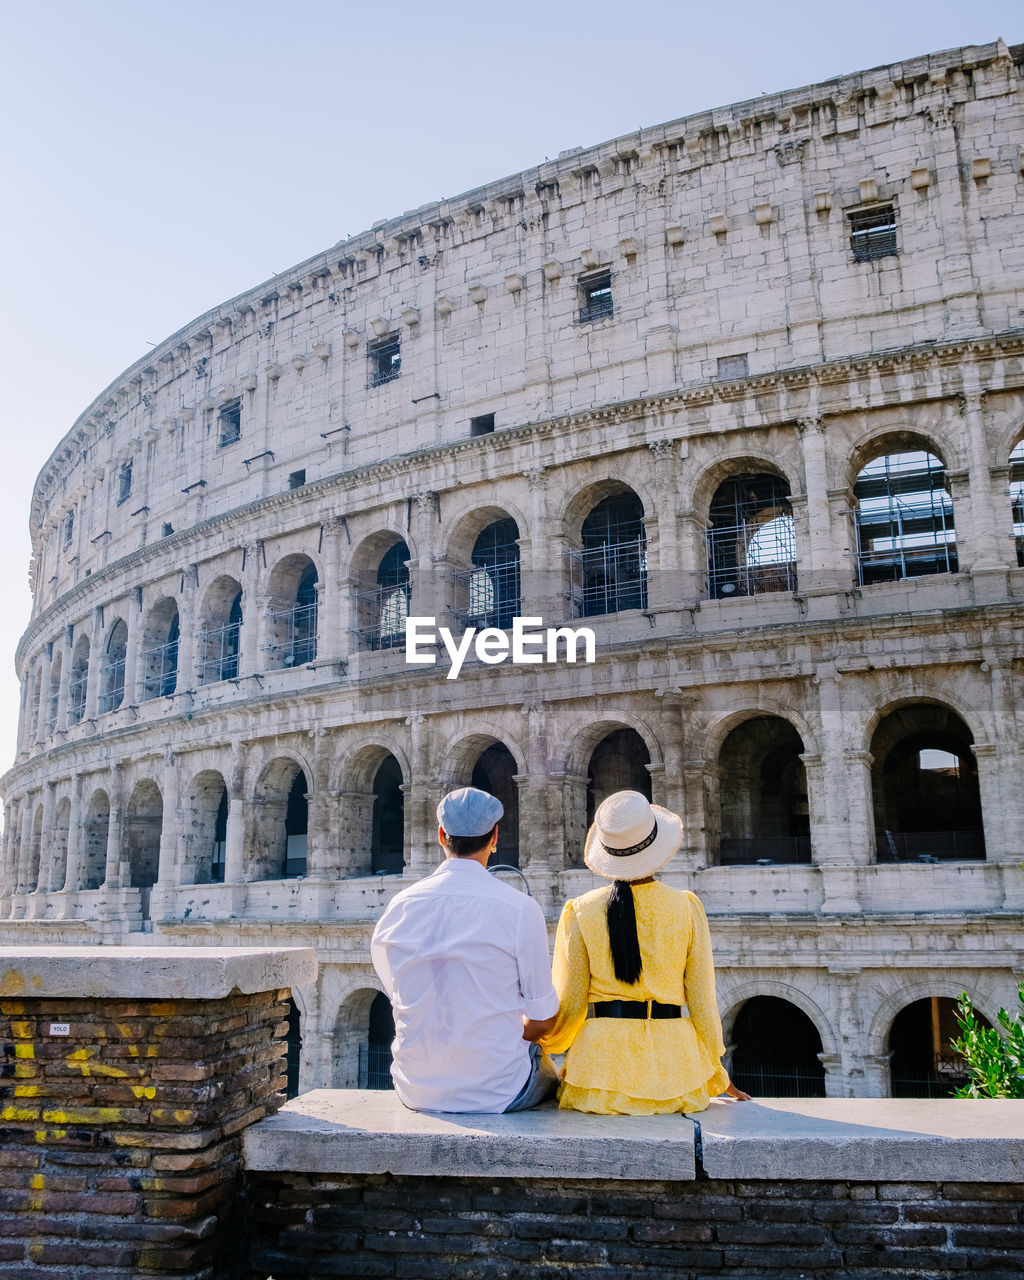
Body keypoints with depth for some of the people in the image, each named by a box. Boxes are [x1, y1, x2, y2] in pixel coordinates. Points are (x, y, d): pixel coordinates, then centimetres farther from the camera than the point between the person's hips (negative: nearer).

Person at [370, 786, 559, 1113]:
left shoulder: (400, 906, -4)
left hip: (416, 1092, 4)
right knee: (552, 1079, 28)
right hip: (497, 1092, -3)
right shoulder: (520, 908, -14)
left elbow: (402, 1001, 8)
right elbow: (543, 1019, -7)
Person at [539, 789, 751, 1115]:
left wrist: (542, 1041, 22)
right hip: (673, 1060, 2)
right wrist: (719, 1078, 17)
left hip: (603, 1060, -1)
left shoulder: (579, 912, -2)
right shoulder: (687, 908, -1)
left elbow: (570, 1005, 0)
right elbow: (702, 1002, 3)